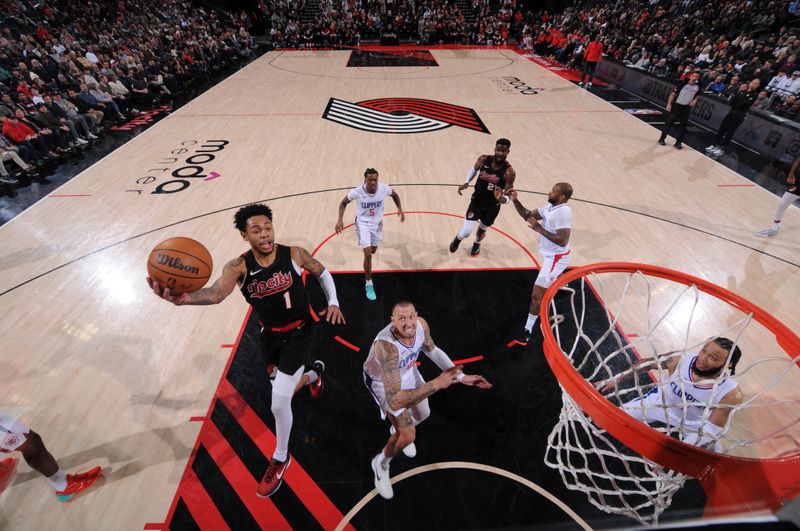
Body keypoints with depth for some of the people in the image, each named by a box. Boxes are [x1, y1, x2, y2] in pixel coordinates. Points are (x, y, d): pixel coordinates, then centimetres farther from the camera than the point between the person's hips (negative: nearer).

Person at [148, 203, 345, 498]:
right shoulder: (239, 267, -19)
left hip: (298, 332, -3)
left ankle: (280, 459, 23)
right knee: (283, 389, 26)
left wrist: (333, 302, -9)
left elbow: (322, 272, 0)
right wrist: (184, 298, -60)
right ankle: (312, 375, 63)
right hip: (269, 334, 4)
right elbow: (217, 292, -40)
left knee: (279, 402, -7)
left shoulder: (294, 254, -19)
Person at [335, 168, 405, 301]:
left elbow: (394, 195, 3)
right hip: (363, 223, -3)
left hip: (377, 223, 3)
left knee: (373, 250, 22)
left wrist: (400, 209, -11)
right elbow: (343, 203, -7)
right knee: (368, 254, -14)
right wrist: (340, 220, -18)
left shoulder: (384, 188, -21)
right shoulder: (357, 192, -26)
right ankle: (369, 284, 6)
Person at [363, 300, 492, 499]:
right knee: (408, 435, -9)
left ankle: (397, 430, 58)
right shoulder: (386, 346, -46)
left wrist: (461, 376, -5)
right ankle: (381, 464, 26)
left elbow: (432, 350, -4)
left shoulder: (421, 324, -28)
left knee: (423, 414, 23)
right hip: (382, 380, -6)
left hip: (406, 371, 6)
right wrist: (436, 384, -52)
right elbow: (394, 401, -49)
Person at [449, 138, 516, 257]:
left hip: (493, 206, 0)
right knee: (466, 231, -9)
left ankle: (477, 244, 57)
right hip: (477, 201, 0)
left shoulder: (509, 172, -23)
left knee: (482, 229, 21)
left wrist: (503, 199, -43)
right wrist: (466, 183, -8)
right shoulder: (483, 160, -16)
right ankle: (457, 239, 30)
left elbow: (508, 196, -18)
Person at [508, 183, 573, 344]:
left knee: (537, 295, -5)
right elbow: (528, 215, 6)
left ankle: (527, 331, 7)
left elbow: (562, 241, -33)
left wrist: (539, 229, -33)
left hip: (555, 258, -10)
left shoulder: (563, 212, -28)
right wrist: (515, 201, -8)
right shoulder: (550, 206, 0)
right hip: (550, 256, 10)